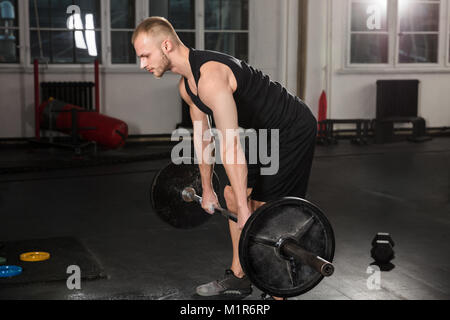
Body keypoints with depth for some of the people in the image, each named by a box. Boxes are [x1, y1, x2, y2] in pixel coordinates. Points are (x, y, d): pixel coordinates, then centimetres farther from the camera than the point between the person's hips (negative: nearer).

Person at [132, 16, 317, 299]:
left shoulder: (210, 76, -31)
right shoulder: (187, 84, 1)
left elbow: (231, 145, -34)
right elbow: (202, 136, 12)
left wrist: (245, 211, -33)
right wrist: (207, 189, 17)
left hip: (294, 129, -10)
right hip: (265, 131, 10)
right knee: (233, 195, 13)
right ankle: (238, 277, 25)